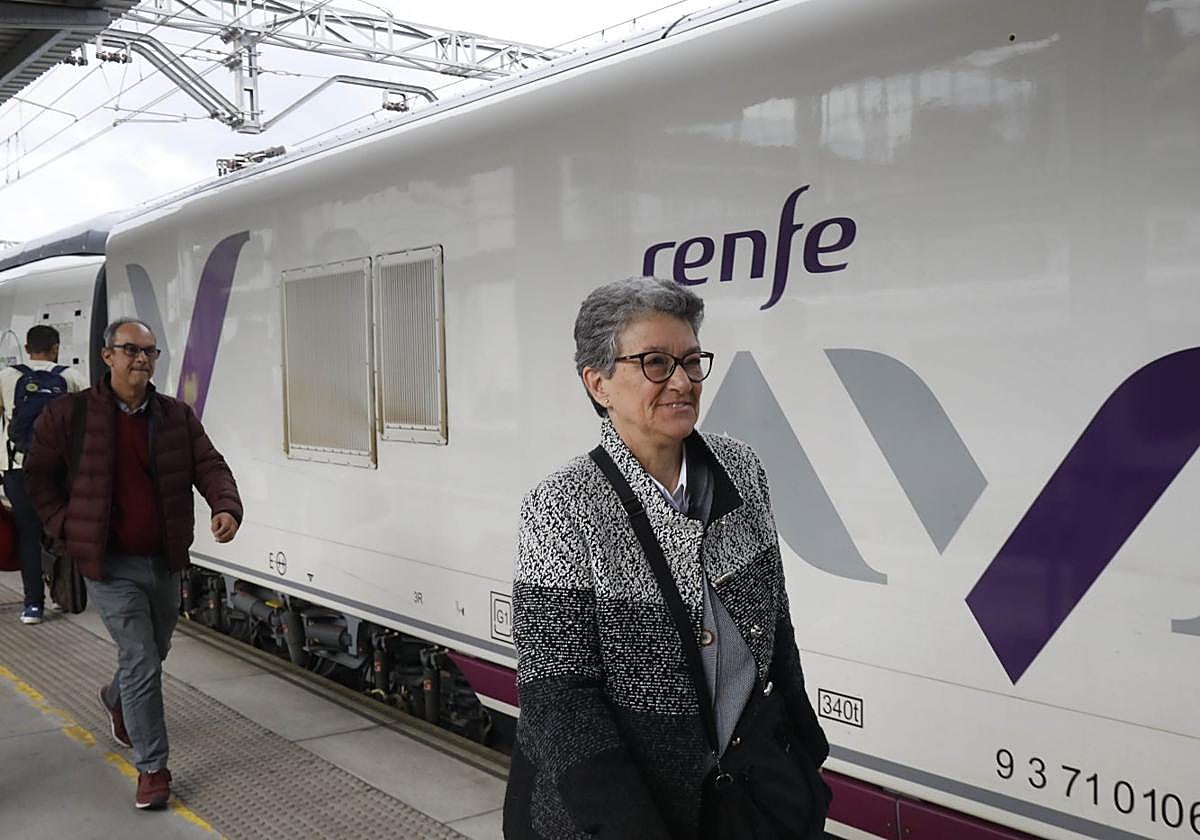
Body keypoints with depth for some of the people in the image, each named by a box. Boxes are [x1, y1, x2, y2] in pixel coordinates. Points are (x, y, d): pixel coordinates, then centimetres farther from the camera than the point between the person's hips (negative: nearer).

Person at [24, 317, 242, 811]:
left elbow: (209, 466, -4)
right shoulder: (68, 416, -7)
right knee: (141, 663, -8)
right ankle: (151, 768, 4)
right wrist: (64, 528, -6)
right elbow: (38, 475, 3)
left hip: (165, 563, 5)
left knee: (152, 654, 22)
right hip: (111, 567, -4)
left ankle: (116, 700, 55)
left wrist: (227, 507, -24)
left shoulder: (177, 417, 2)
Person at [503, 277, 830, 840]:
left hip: (751, 766, 5)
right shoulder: (562, 510, -19)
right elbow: (559, 698, -19)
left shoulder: (741, 470, -2)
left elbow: (773, 623, 7)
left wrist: (806, 748, 11)